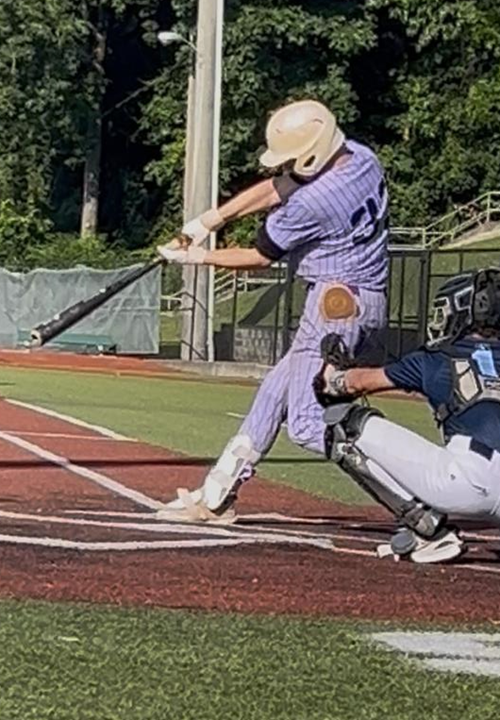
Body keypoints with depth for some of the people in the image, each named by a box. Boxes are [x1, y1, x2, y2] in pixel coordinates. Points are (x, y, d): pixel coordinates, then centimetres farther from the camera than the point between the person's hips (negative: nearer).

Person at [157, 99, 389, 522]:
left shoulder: (311, 203, -22)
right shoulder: (359, 156, 2)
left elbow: (259, 257, -5)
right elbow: (273, 191, 11)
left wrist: (197, 257, 8)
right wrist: (211, 220, 11)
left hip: (338, 302, -10)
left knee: (306, 424, -10)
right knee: (276, 392, 17)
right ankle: (216, 497, 25)